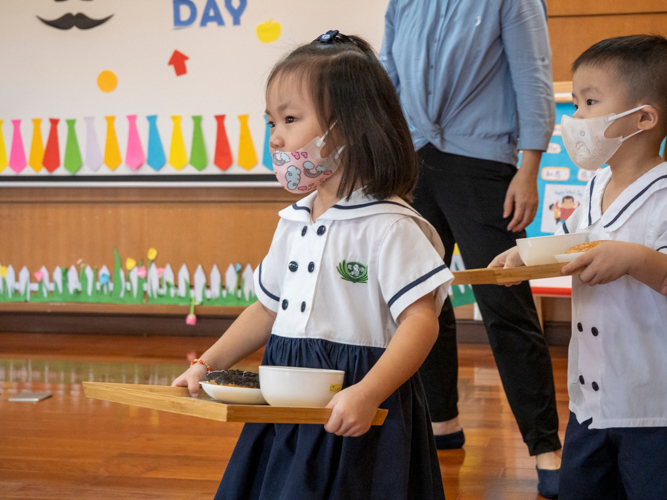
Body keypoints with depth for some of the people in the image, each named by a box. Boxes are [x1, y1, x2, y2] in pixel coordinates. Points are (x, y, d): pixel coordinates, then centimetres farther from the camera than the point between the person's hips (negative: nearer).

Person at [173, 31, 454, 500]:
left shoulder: (387, 226, -13)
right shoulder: (294, 224, 11)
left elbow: (421, 319, -20)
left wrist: (367, 394, -31)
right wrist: (208, 365, 12)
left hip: (360, 421, -7)